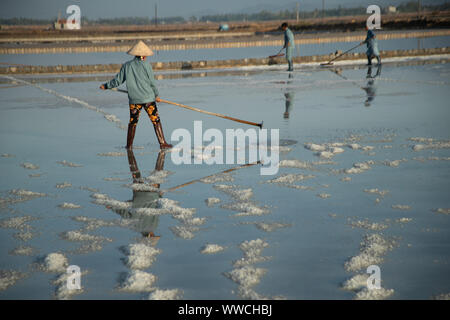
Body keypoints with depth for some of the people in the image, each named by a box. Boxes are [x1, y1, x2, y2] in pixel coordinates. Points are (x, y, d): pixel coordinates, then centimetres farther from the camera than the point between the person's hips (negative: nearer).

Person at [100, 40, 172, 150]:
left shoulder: (126, 66, 3)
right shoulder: (146, 65, -6)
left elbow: (117, 80, 7)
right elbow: (152, 82, -3)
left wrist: (106, 86, 22)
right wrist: (156, 95, 10)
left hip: (134, 100, 3)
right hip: (148, 98, -3)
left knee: (132, 122, 14)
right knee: (156, 120, 2)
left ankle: (129, 145, 16)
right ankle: (162, 143, 0)